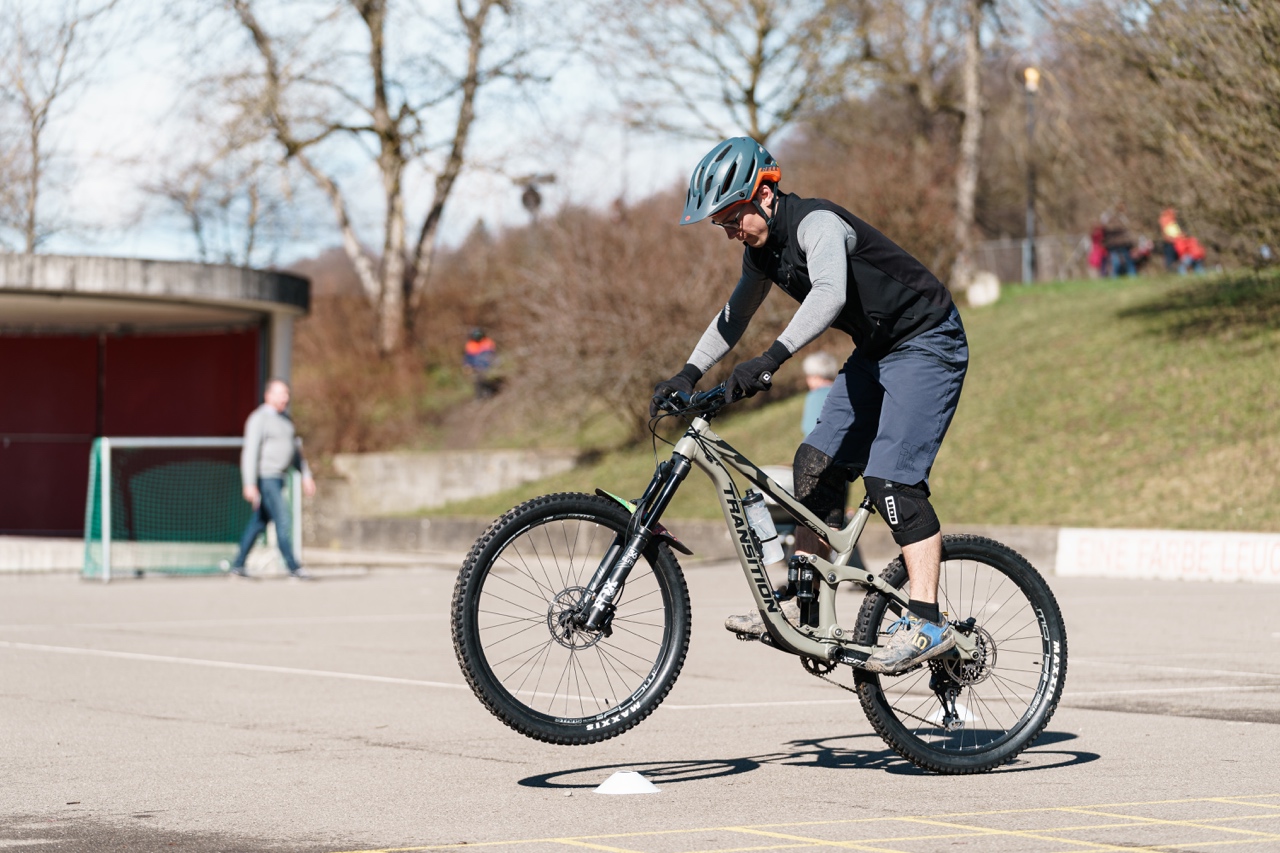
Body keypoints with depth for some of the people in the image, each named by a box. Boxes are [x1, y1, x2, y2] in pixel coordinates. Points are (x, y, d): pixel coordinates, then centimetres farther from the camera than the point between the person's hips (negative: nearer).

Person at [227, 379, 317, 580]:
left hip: (276, 479, 9)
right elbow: (250, 452, -18)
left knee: (259, 523, 10)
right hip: (264, 478, -9)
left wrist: (306, 475, 16)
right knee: (282, 520, -11)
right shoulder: (259, 419, -12)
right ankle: (293, 567, -9)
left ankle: (237, 565, 15)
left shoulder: (285, 420, 15)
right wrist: (250, 485, -24)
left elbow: (294, 451, 23)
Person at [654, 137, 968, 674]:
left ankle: (927, 623, -19)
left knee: (890, 478, -19)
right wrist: (688, 375, 10)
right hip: (875, 351, 9)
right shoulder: (762, 248, 4)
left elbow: (830, 293, -43)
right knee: (817, 464, 3)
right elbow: (736, 314, 20)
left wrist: (771, 359, -52)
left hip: (927, 345, -9)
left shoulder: (818, 224, -24)